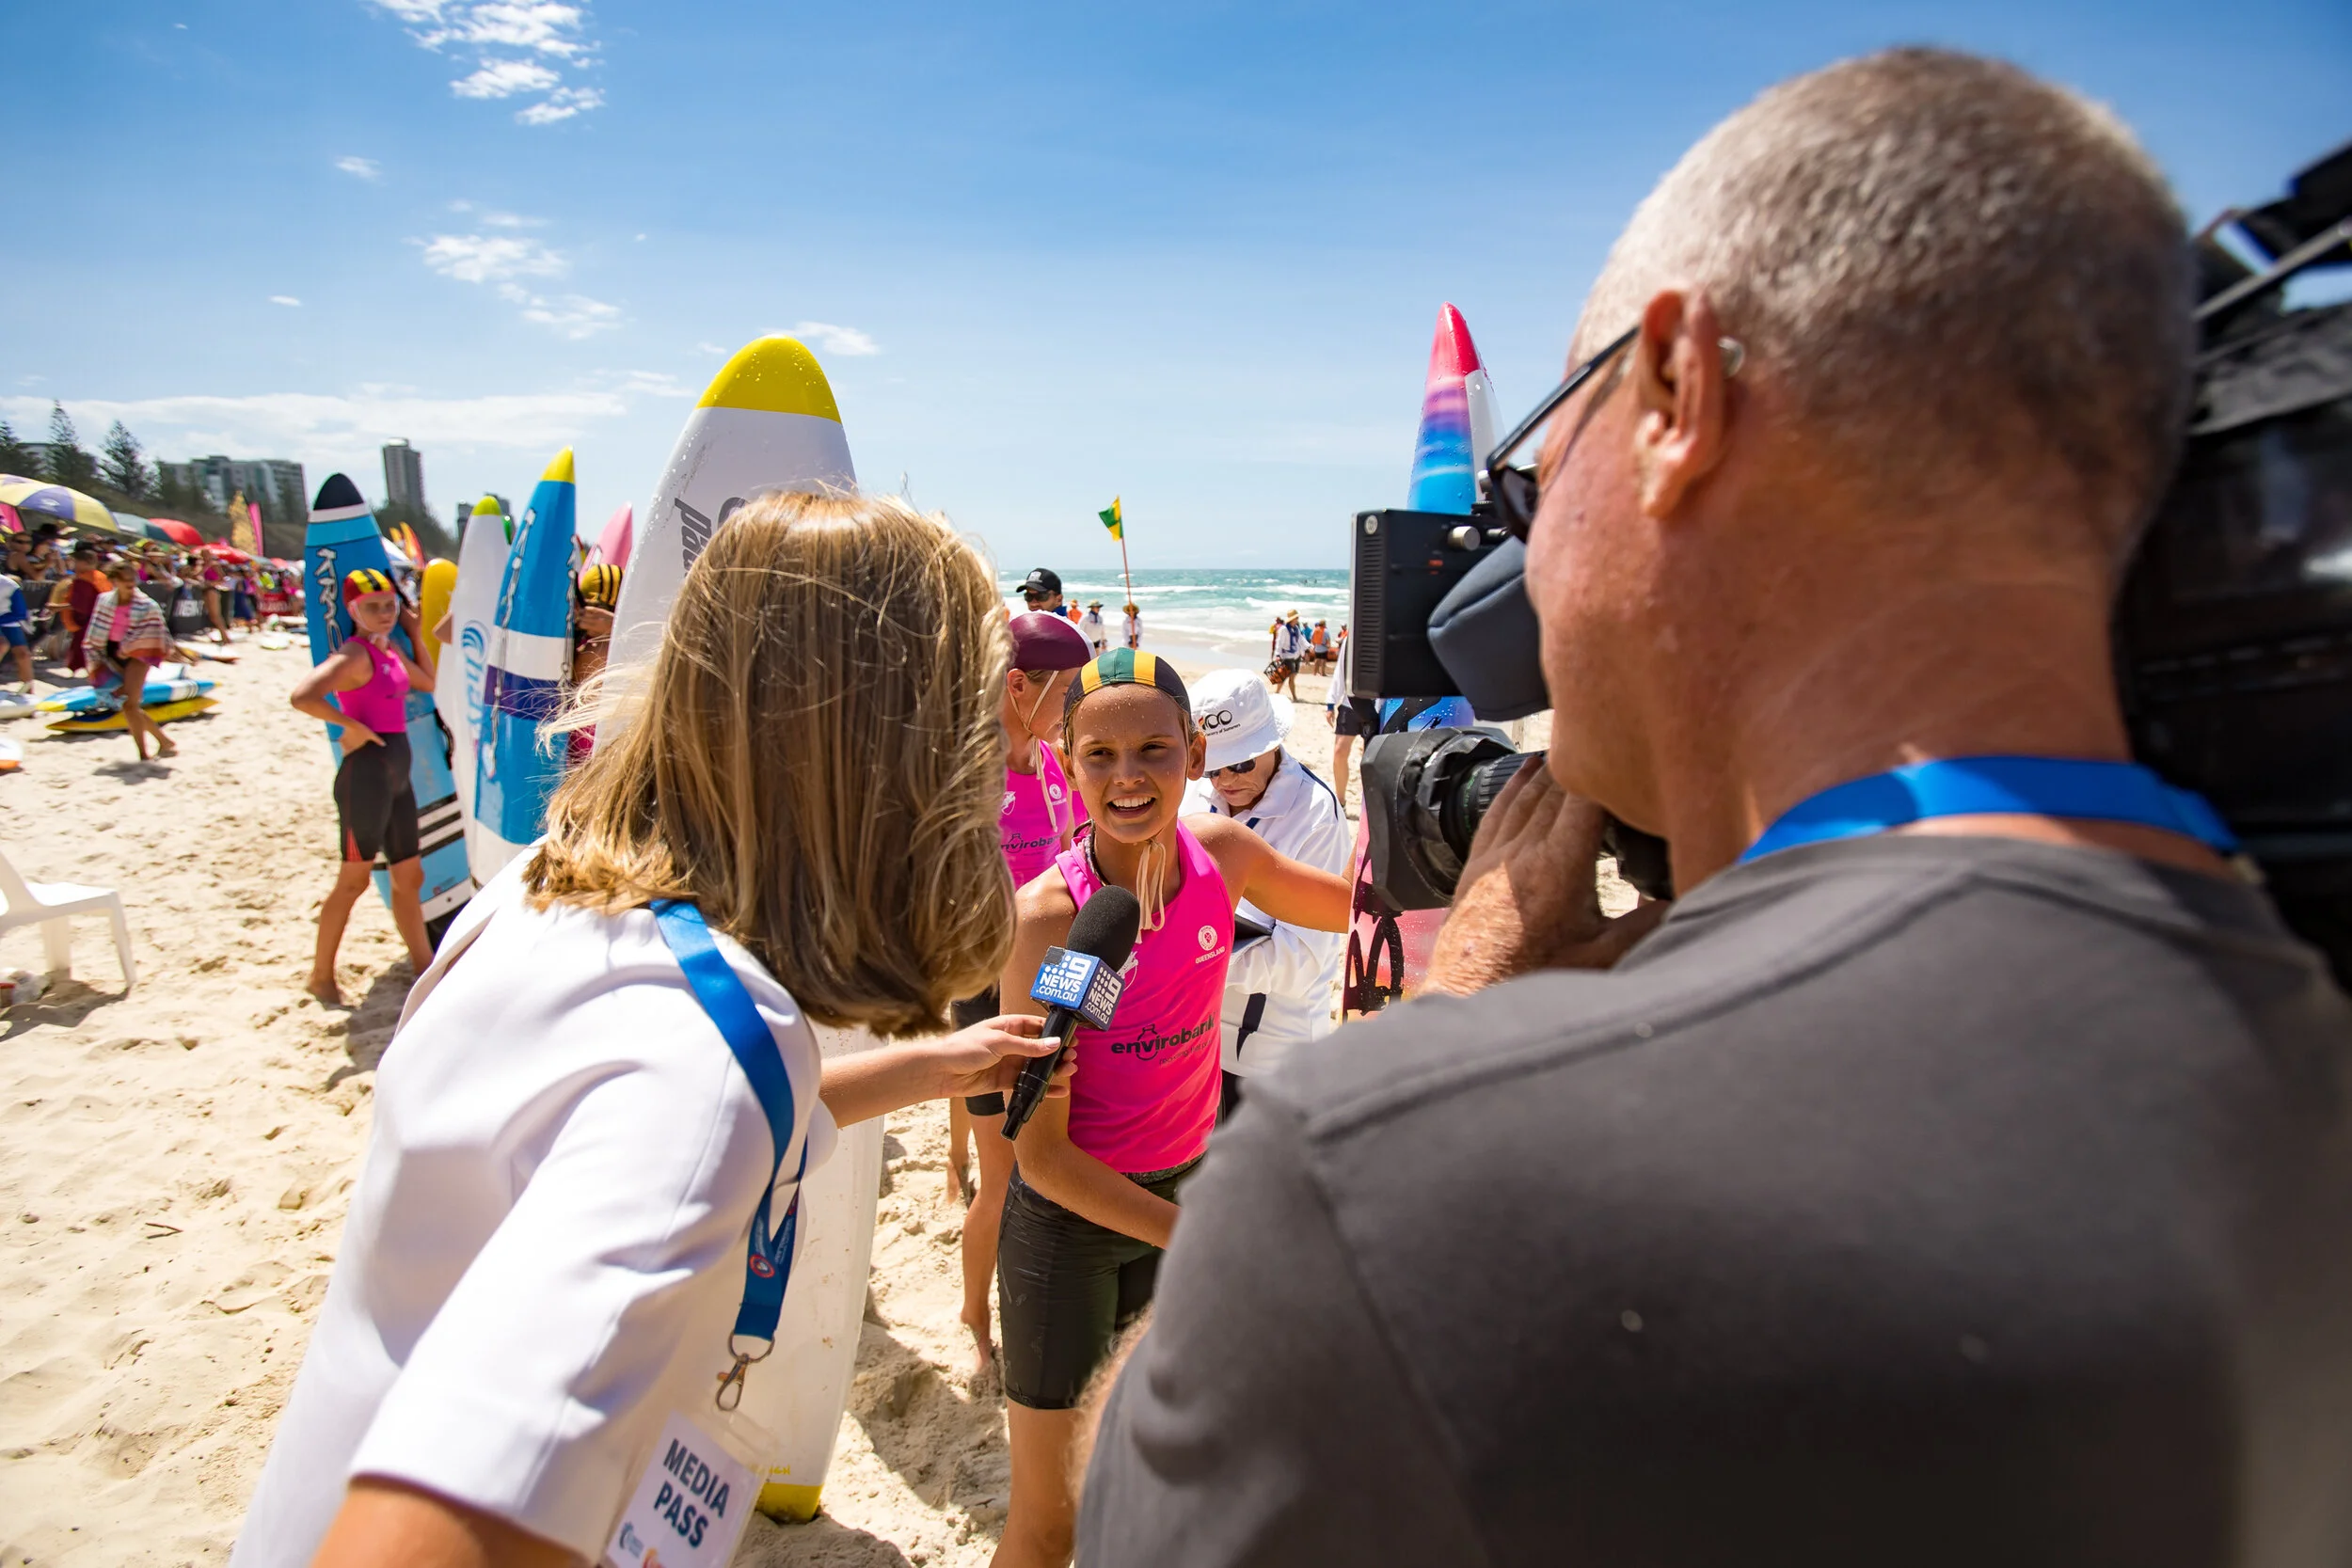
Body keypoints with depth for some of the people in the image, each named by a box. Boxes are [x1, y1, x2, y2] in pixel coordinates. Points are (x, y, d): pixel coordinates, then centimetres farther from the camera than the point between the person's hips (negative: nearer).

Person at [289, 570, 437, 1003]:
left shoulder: (392, 649, 12)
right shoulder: (355, 654, -14)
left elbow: (428, 683, 28)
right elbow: (301, 696, -28)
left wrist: (414, 632, 21)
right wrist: (351, 726, -18)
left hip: (397, 775, 9)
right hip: (367, 774, -9)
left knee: (409, 877, 15)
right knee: (354, 879, 1)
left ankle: (424, 967, 25)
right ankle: (321, 976, 15)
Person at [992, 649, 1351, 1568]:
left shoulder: (1222, 853, -11)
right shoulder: (1046, 917, -26)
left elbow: (1355, 906, 8)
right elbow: (1041, 1156, -20)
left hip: (1188, 1182, 5)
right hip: (1068, 1215, -5)